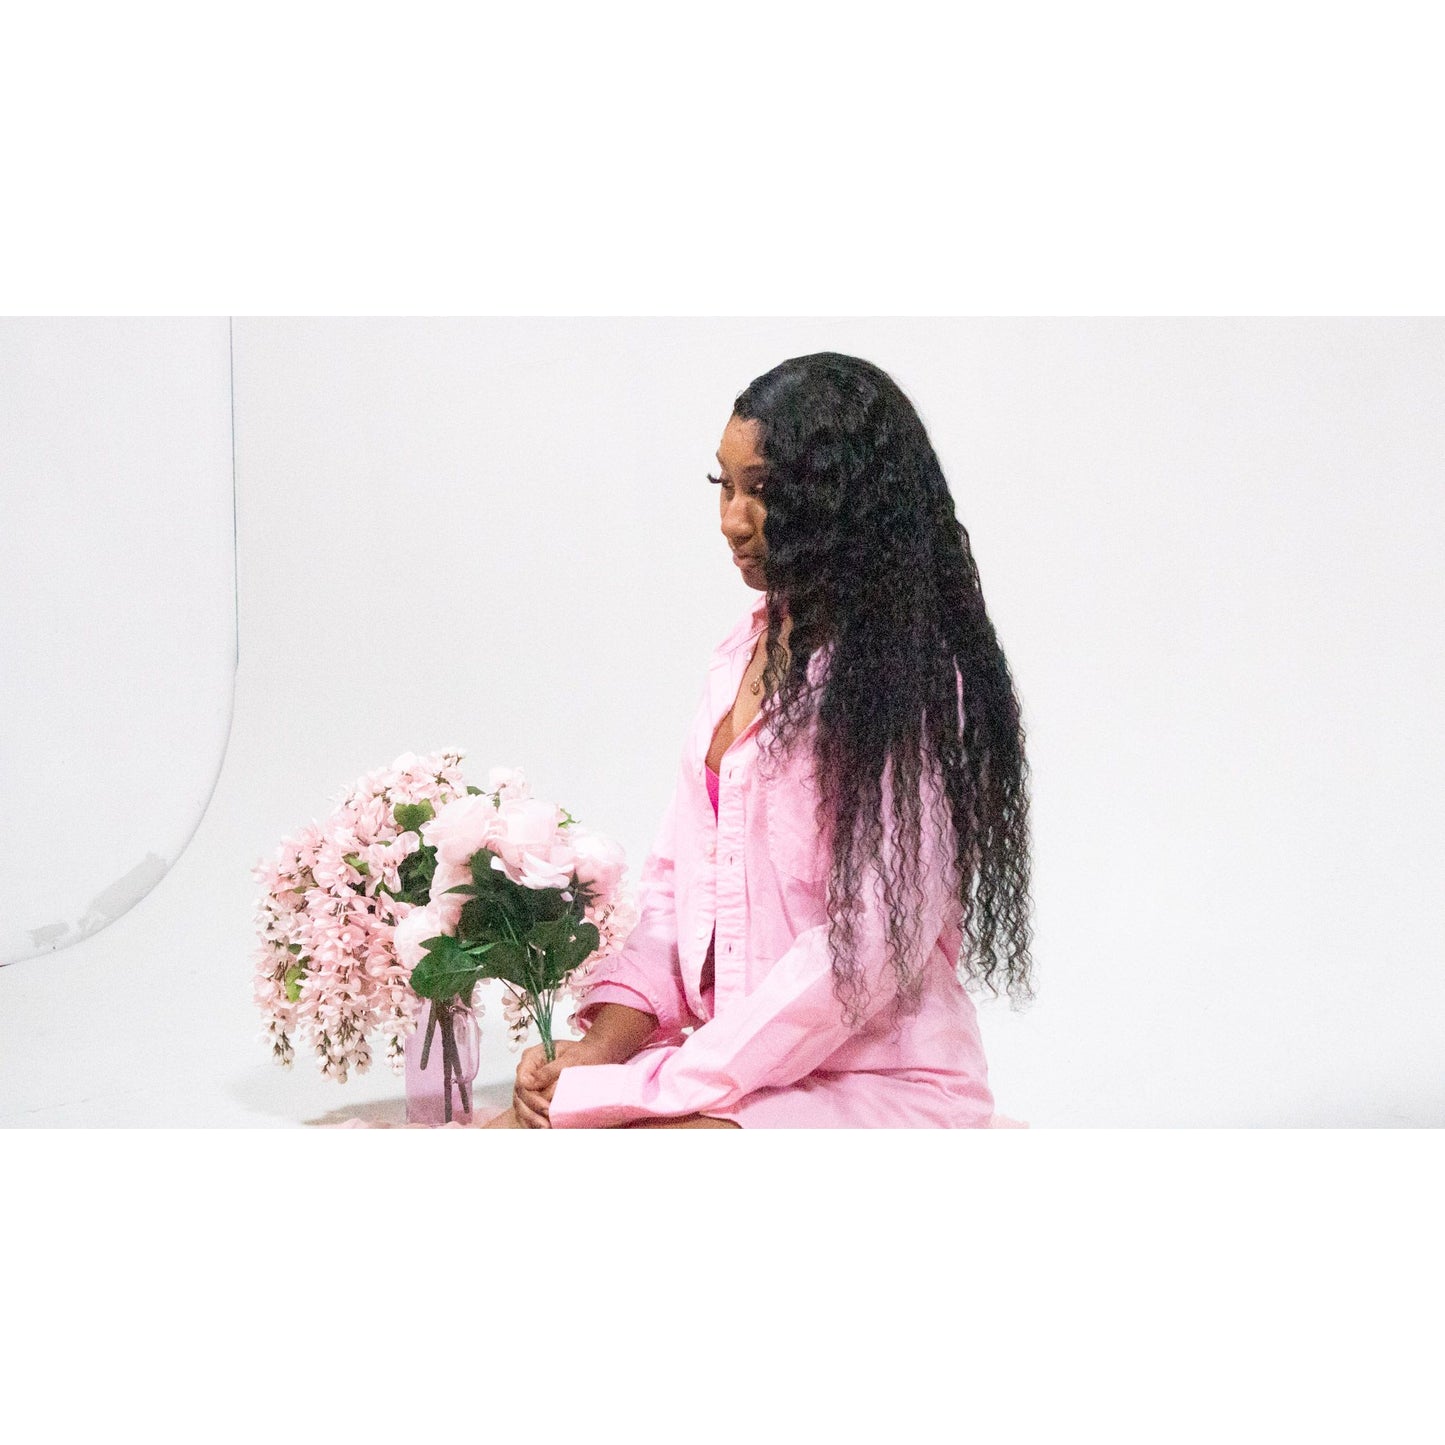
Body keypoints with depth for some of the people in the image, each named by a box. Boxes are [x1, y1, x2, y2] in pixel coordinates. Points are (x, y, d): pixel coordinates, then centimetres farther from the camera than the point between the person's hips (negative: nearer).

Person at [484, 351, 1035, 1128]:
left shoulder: (906, 676, -13)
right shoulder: (741, 654, 12)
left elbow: (872, 946, -18)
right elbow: (674, 877, 12)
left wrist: (650, 1089, -18)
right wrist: (602, 1041, -5)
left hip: (879, 1084, -7)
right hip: (732, 1058, 7)